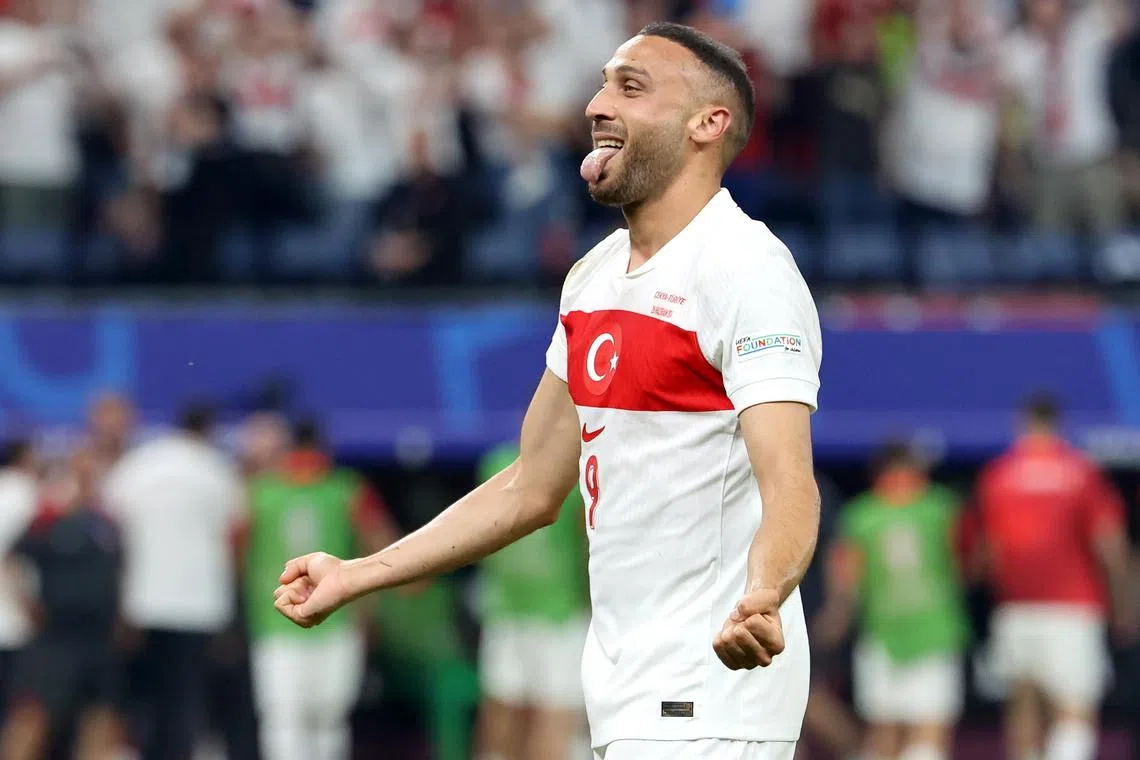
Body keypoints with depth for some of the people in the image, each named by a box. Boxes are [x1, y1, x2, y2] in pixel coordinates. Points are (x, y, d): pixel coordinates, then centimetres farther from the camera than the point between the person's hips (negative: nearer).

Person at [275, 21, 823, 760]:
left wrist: (760, 602, -47)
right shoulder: (595, 276, 13)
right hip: (627, 700, 9)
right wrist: (358, 576, 21)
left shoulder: (746, 269, -14)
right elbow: (532, 489, 22)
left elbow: (790, 487, -26)